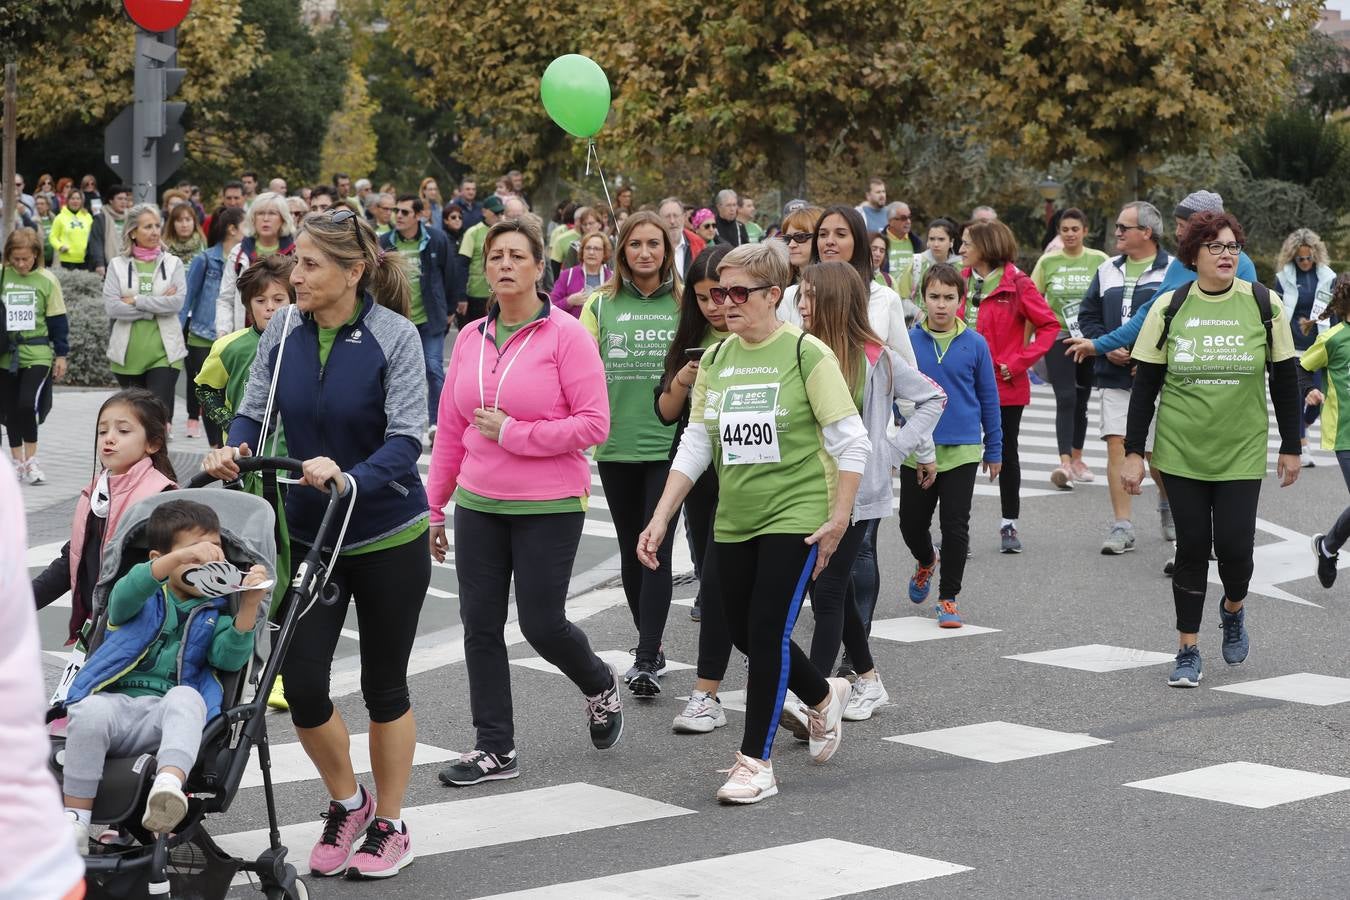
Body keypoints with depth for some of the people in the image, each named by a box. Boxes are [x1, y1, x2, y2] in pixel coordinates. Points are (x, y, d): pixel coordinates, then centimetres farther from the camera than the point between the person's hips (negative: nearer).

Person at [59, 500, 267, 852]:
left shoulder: (215, 613, 19)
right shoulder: (148, 598, 16)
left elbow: (229, 657, -1)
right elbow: (124, 595, -10)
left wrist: (249, 607, -18)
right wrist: (179, 557, -26)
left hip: (164, 717, 0)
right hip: (115, 700, 0)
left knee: (186, 697, -35)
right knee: (91, 712, -35)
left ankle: (169, 784, -62)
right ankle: (74, 821, -28)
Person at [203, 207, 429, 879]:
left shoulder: (394, 337, -16)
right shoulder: (282, 333, -3)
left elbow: (404, 443, -21)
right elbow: (254, 413, 1)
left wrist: (350, 478, -38)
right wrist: (234, 451, -21)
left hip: (387, 537, -4)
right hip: (307, 534, 4)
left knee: (384, 685, 9)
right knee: (301, 685, -1)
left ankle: (389, 826, 26)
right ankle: (347, 803, 26)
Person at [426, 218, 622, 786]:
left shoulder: (565, 335, -8)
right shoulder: (470, 339, 7)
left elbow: (594, 423, -13)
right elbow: (451, 432, 12)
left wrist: (512, 433, -15)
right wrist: (434, 506, 12)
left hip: (549, 507, -5)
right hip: (478, 505, 5)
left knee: (542, 624, -2)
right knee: (480, 627, 4)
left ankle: (601, 688, 30)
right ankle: (495, 749, 14)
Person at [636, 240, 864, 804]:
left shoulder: (806, 353, -11)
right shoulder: (715, 360, 6)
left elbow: (851, 442, -10)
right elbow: (695, 446, 8)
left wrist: (838, 520, -14)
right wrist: (660, 520, 2)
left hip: (795, 516, -6)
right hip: (734, 520, 6)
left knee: (768, 631, -11)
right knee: (743, 632, 13)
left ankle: (755, 762, -1)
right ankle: (823, 697, 40)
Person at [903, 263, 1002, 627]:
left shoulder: (975, 344, -2)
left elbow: (988, 397, 6)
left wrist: (994, 449, 9)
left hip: (963, 450, -1)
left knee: (955, 526, 0)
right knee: (912, 524, 9)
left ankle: (949, 598, 13)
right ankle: (925, 562, 42)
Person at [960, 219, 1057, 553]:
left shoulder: (1016, 284, -10)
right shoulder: (963, 281, 6)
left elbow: (1049, 325, -9)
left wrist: (1020, 361, -15)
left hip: (1005, 386, -4)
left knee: (1006, 453, 9)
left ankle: (1009, 525, 20)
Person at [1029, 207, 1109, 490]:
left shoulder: (1099, 260, 1)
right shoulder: (1048, 261, 1)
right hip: (1058, 338, -2)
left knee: (1081, 402, 12)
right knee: (1065, 399, -15)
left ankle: (1077, 459, 27)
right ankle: (1065, 463, -23)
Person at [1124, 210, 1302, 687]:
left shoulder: (1264, 305, -3)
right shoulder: (1169, 308, -2)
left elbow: (1285, 379, 5)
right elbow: (1145, 384, 2)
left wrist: (1290, 447, 6)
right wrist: (1133, 451, 0)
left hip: (1242, 452, 0)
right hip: (1181, 452, 0)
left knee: (1235, 545, -6)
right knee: (1191, 547, 2)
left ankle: (1233, 610, 28)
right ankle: (1188, 652, 14)